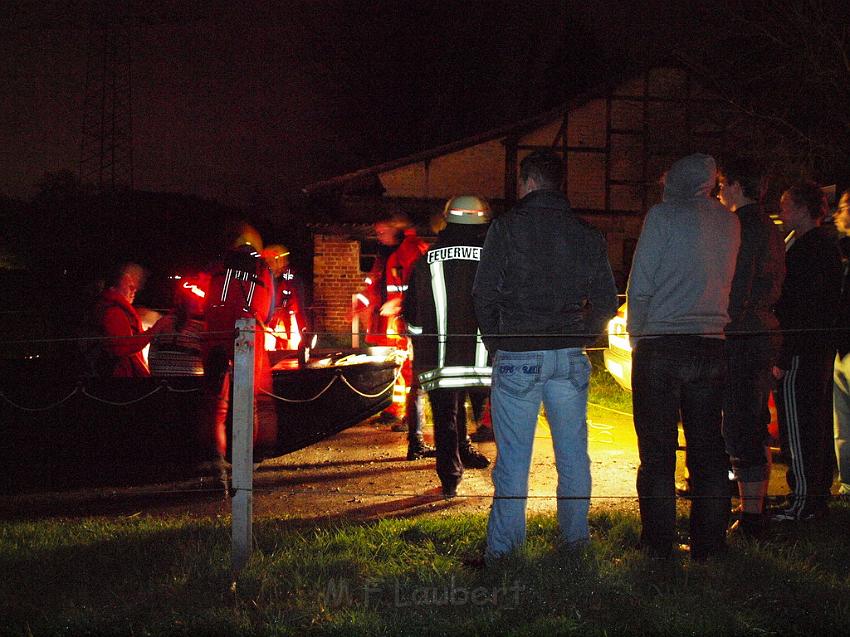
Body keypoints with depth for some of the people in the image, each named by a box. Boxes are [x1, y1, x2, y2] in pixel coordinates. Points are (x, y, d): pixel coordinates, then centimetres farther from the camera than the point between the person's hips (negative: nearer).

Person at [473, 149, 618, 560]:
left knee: (512, 457, 0)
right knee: (573, 453, 12)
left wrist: (494, 344, 8)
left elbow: (484, 294, -5)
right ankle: (575, 538, 19)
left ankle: (503, 547, 3)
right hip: (570, 357, 4)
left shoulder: (507, 227, -4)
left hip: (517, 356, -3)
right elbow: (606, 302, 8)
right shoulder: (587, 235, 8)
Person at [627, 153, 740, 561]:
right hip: (711, 348, 5)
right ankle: (709, 543, 13)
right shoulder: (728, 222, 10)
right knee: (708, 447, 9)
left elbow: (640, 285, -5)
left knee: (658, 451, 1)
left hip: (660, 345, -5)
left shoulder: (663, 215, -5)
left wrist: (636, 334, 5)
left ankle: (658, 545, 3)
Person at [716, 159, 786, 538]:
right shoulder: (770, 229, 17)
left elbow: (737, 289, -19)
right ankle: (757, 509, 24)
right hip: (765, 334, 10)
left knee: (740, 431, -8)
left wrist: (721, 333, -16)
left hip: (742, 338, -10)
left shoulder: (742, 227, -13)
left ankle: (751, 517, -7)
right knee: (757, 429, 16)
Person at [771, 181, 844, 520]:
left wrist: (783, 356, -20)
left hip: (801, 351, -11)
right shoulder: (827, 243, 16)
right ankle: (818, 495, 22)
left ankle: (803, 500, -3)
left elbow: (801, 306, -21)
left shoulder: (806, 248, -16)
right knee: (817, 421, 14)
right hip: (821, 347, 11)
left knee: (798, 423, -6)